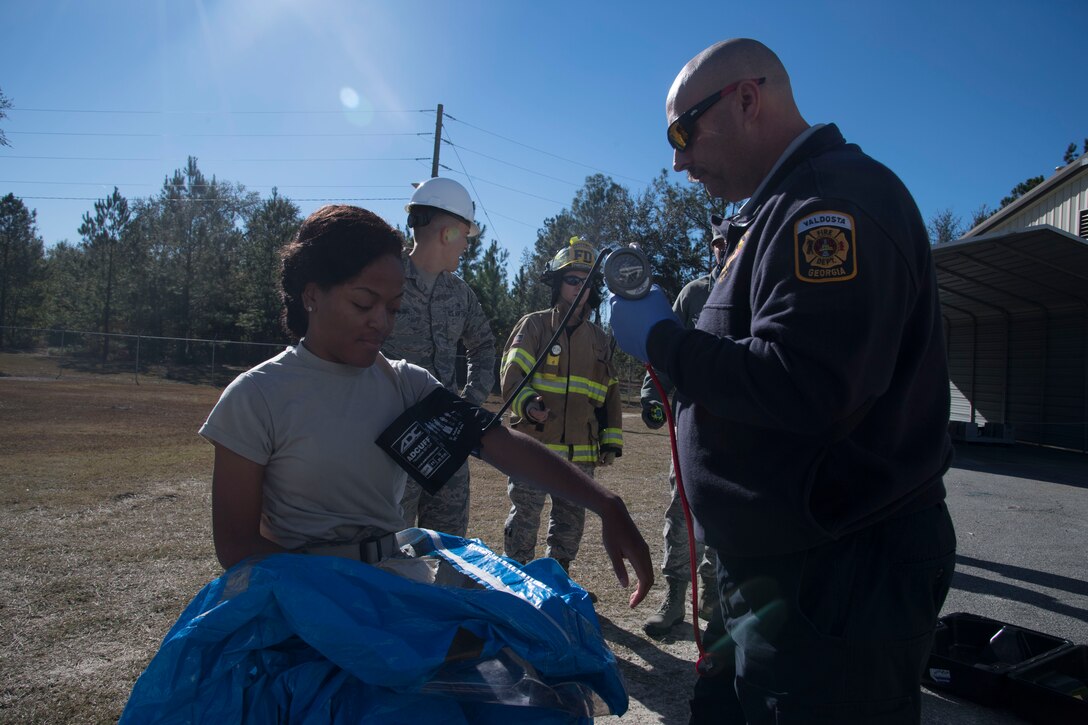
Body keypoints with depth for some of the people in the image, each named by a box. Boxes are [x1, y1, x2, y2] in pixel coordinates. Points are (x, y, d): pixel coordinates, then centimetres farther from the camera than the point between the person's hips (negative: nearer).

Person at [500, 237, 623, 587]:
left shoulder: (600, 340, 14)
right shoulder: (534, 325, 1)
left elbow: (610, 395, 18)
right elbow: (512, 374, -10)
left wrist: (612, 440, 12)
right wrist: (528, 404, -29)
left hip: (581, 453, 4)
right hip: (533, 444, -4)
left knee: (570, 524, 14)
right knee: (524, 521, 3)